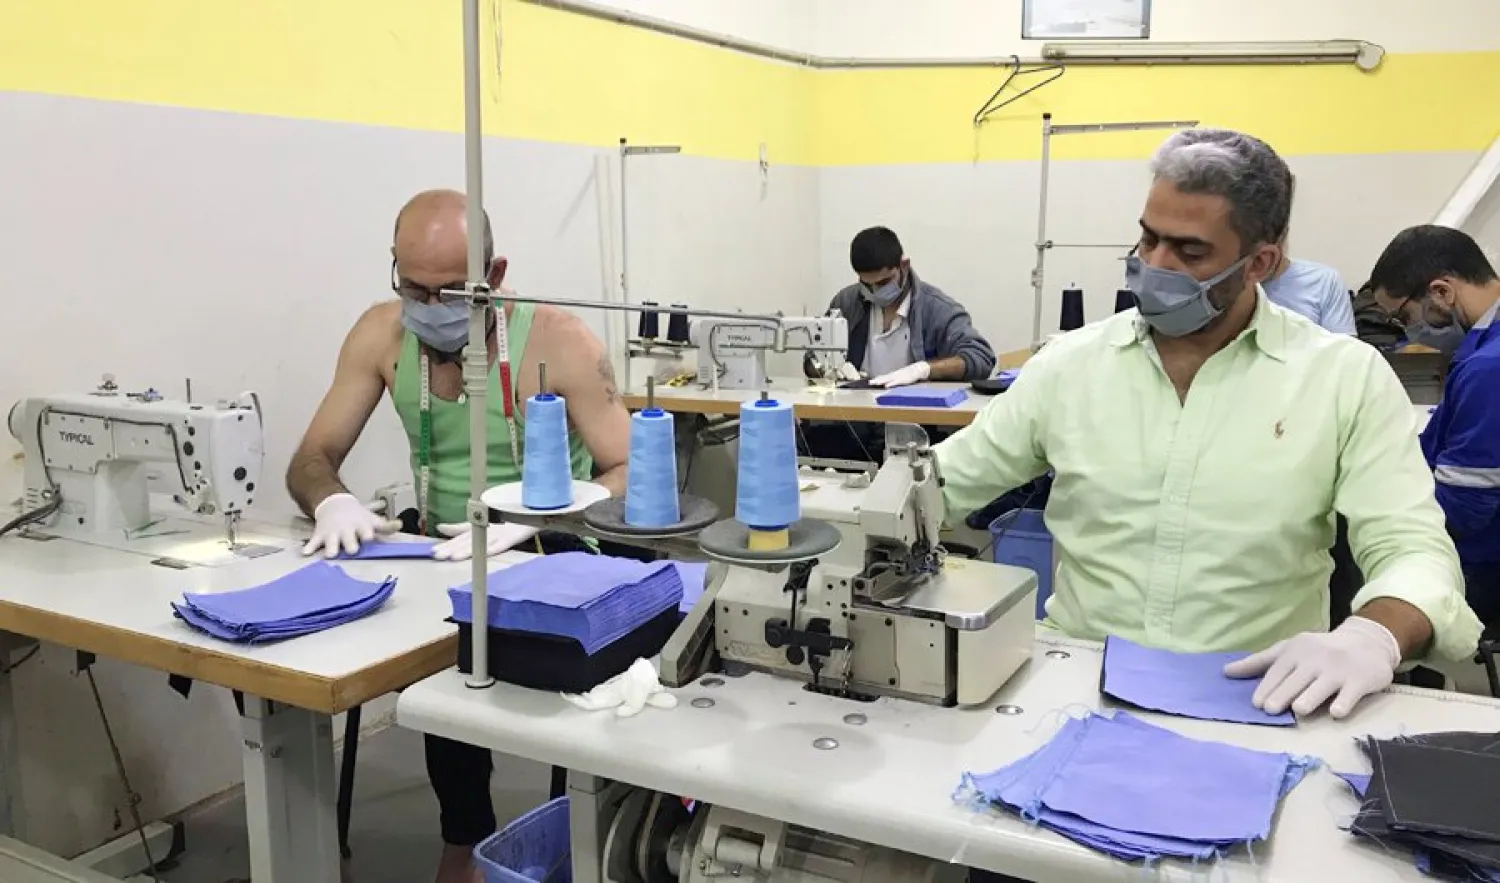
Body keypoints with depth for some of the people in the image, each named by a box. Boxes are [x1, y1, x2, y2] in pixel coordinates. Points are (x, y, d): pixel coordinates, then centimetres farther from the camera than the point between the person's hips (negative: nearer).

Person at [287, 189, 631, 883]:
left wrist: (527, 520, -34)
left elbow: (631, 479, -17)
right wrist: (332, 502, -23)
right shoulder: (381, 334, -3)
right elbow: (311, 461, 1)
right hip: (444, 561, 3)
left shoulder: (559, 342, -16)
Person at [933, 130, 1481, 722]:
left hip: (1254, 700, 0)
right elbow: (948, 477, 9)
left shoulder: (1350, 378, 0)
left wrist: (1374, 636, -25)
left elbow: (1415, 550, -4)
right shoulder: (1072, 363, 5)